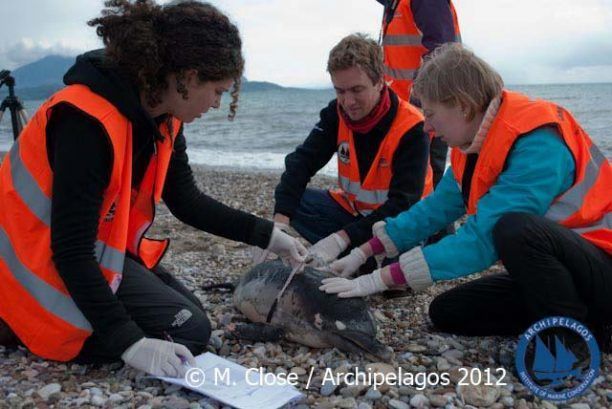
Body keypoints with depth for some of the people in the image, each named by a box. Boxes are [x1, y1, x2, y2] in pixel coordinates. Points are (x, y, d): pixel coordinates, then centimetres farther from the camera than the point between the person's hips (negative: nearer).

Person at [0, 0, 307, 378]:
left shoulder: (162, 115, -3)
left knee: (192, 315, 11)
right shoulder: (88, 121, -30)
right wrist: (129, 342, -31)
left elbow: (187, 201, 6)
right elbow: (71, 250, -29)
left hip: (105, 249, 9)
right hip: (48, 262, -9)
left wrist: (267, 234, 3)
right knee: (189, 331, -11)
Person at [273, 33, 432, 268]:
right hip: (351, 210, 5)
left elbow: (403, 205, -27)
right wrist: (281, 220, -33)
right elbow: (303, 161, -16)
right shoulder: (337, 113, -8)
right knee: (292, 200, -14)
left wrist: (342, 238, -36)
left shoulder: (411, 129, -23)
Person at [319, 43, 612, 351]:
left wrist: (379, 279, -29)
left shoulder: (537, 146, -27)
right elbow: (435, 209, 8)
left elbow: (481, 239, -32)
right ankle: (585, 322, 7)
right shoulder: (476, 147, 1)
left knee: (516, 228, -36)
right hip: (551, 272, 9)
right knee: (447, 313, 2)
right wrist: (363, 253, 4)